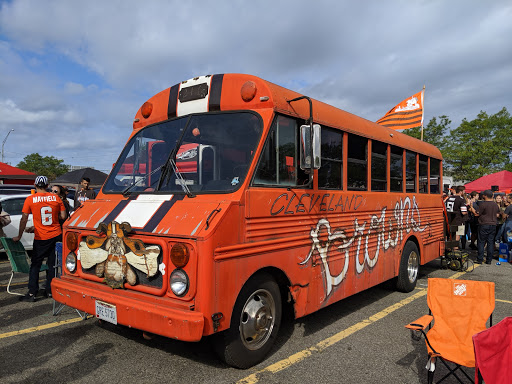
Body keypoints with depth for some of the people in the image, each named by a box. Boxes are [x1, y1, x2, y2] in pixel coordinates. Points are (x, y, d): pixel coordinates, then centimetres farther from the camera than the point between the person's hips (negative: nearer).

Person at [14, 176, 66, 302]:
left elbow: (24, 219, -7)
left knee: (35, 265, 8)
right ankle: (50, 290, 17)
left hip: (41, 238, -2)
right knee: (52, 264, 11)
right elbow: (63, 216, -1)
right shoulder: (55, 198, 0)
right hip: (57, 235, 2)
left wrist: (19, 236, 1)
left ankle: (32, 293, 6)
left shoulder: (30, 199, -6)